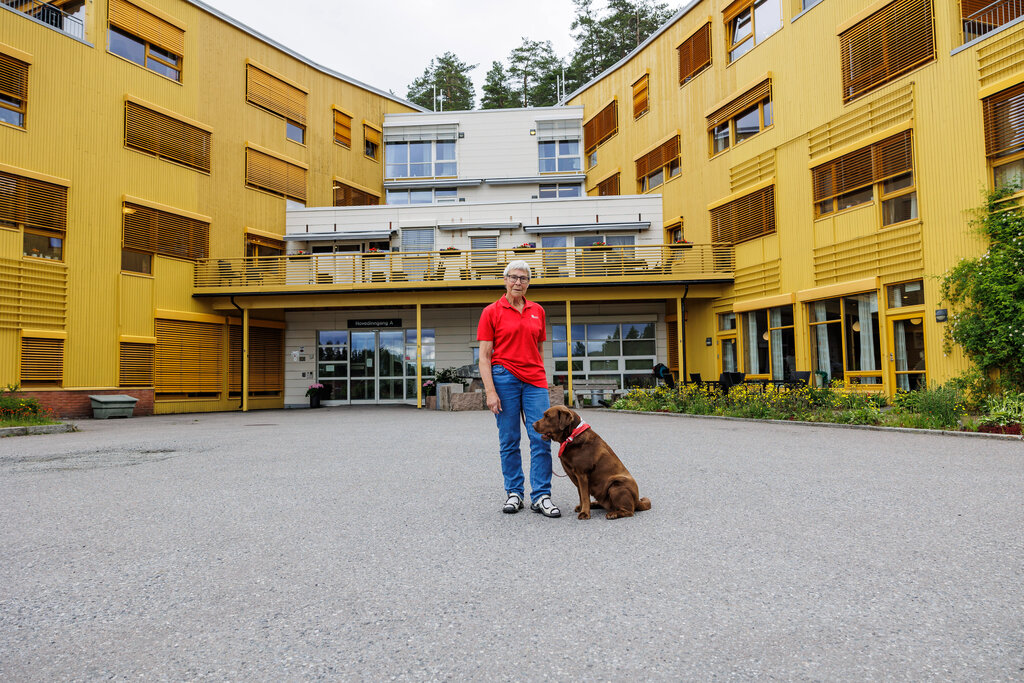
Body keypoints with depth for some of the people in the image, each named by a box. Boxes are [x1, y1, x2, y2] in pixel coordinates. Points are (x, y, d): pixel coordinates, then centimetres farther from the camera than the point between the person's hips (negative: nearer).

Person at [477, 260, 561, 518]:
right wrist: (490, 391, -10)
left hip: (534, 380, 3)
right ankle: (513, 493, 17)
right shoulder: (492, 312, 1)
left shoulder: (537, 311, 13)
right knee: (509, 440, 3)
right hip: (504, 378, -3)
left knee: (542, 437, -4)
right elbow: (484, 356, -2)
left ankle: (541, 496, 3)